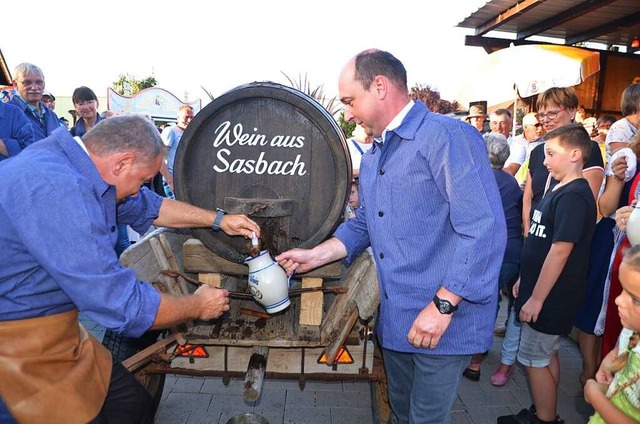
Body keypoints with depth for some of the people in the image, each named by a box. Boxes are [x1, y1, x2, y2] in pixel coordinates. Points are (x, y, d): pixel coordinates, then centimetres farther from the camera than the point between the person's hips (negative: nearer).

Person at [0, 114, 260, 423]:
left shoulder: (74, 159, 0)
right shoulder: (56, 190, -30)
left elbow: (147, 207, 17)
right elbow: (124, 306, -27)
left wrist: (218, 219, 13)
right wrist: (198, 306, -10)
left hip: (55, 334, 9)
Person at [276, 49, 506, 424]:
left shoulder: (448, 136, -18)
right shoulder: (372, 157, 12)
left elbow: (484, 229, -24)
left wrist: (442, 306, -24)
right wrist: (315, 256, 6)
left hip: (444, 322, -8)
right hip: (395, 319, 8)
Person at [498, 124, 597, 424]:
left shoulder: (573, 196, -21)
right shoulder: (560, 190, 10)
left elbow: (560, 251, -25)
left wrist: (536, 298, -21)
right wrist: (524, 279, 18)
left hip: (551, 297, -10)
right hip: (544, 290, 10)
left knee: (534, 360, 3)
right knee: (547, 355, 19)